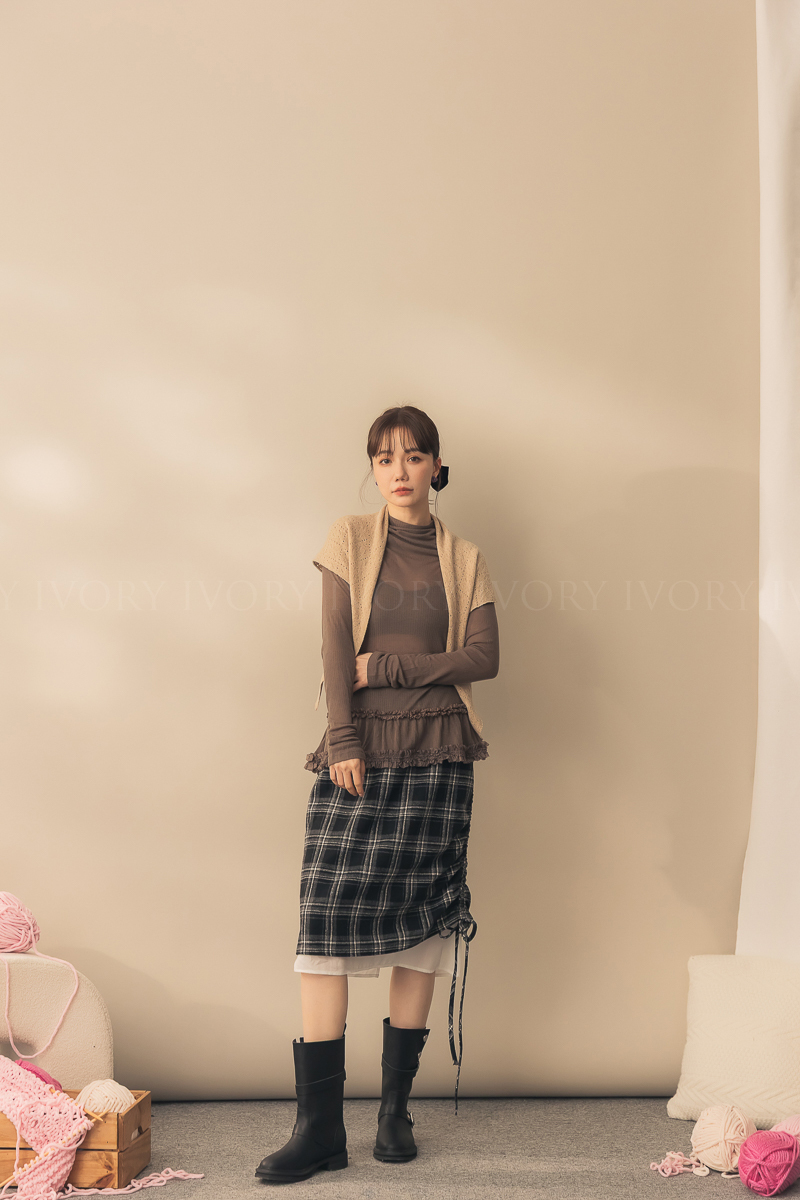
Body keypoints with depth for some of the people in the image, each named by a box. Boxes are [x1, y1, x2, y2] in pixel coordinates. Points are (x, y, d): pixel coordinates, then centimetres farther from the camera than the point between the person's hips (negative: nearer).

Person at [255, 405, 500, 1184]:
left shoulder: (464, 559, 11)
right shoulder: (350, 540, 8)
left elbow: (484, 657, 0)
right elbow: (335, 645, -2)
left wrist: (388, 666, -8)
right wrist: (343, 740, -12)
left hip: (437, 754, 1)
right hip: (361, 752, -1)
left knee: (421, 923, 1)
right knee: (327, 916, -9)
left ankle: (396, 1108, 13)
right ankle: (319, 1126, -6)